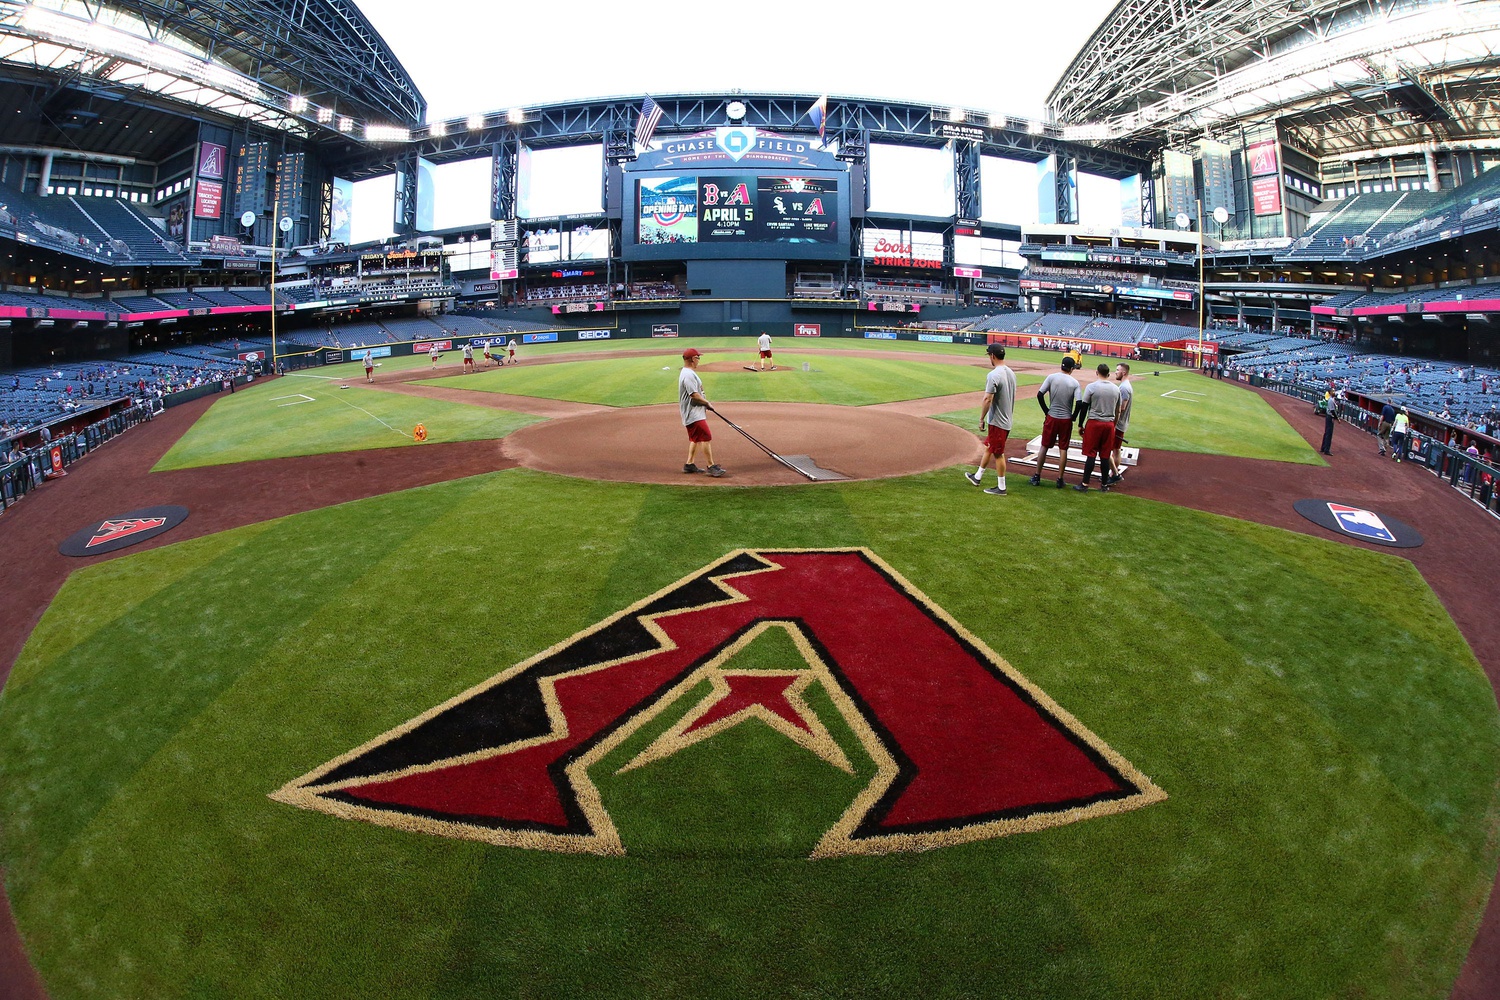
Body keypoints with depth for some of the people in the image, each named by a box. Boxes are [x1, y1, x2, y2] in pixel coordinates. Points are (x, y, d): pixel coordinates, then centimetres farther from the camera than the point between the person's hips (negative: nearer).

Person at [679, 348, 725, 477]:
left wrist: (704, 402, 9)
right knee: (706, 437, -11)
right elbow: (694, 395, -24)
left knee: (696, 438, 16)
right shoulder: (689, 375, -19)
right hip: (694, 414, -11)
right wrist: (706, 402, -9)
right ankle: (711, 466, -9)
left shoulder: (687, 372, 15)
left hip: (695, 412, 11)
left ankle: (690, 464, 21)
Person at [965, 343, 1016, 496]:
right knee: (988, 447, 22)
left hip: (997, 421, -9)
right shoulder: (1011, 373, 8)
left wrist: (981, 419, -17)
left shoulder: (993, 375, -21)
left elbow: (987, 399, -25)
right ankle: (978, 477, 35)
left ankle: (1001, 488, 8)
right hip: (1007, 419, 9)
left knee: (998, 454, 0)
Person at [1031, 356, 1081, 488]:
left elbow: (1039, 395, -10)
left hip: (1051, 418, 0)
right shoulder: (1075, 382, -5)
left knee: (1044, 447, 10)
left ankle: (1037, 477, 12)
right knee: (1063, 449, 8)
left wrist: (1046, 411, 2)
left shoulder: (1052, 377, -5)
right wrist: (1073, 417, 5)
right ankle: (1060, 480, 10)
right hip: (1066, 420, 0)